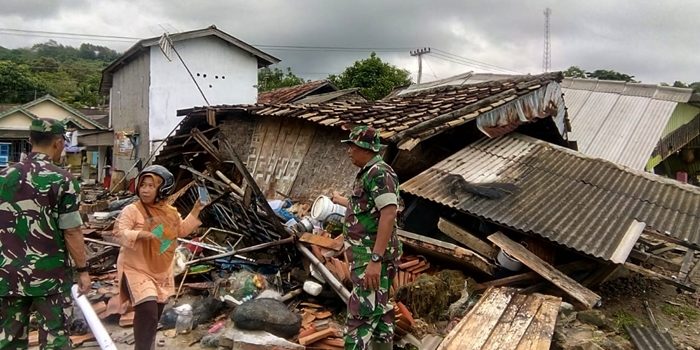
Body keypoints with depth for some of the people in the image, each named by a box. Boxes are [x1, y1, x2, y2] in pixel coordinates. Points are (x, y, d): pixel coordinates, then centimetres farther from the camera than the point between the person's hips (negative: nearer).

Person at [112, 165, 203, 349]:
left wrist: (196, 211, 8)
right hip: (137, 270, -6)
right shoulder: (132, 210, -14)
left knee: (155, 315, 19)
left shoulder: (170, 211, 5)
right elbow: (120, 232, -23)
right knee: (147, 312, -23)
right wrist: (139, 234, -40)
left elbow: (181, 230, 17)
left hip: (162, 272, 6)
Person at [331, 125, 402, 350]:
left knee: (361, 314, -8)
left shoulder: (379, 172, -15)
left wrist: (375, 260, -30)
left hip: (372, 257, -10)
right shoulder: (368, 173, 16)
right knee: (379, 310, 16)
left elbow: (388, 214, -25)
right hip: (368, 255, 10)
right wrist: (341, 201, 49)